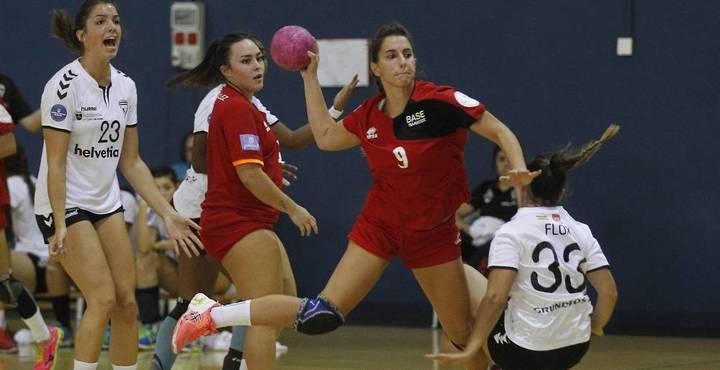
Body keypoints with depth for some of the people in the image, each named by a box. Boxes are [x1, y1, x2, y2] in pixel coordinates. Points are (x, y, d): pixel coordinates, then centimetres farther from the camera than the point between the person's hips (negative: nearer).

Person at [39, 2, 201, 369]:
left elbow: (131, 162, 10)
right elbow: (55, 163, -18)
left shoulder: (125, 86, 5)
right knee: (103, 299, -17)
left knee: (126, 303, 0)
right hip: (64, 205, -7)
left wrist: (167, 214, 5)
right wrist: (60, 226, -24)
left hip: (106, 204, 7)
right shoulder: (65, 85, -16)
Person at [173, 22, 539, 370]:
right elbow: (325, 137, 15)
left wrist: (519, 170, -28)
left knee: (464, 335, 3)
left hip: (435, 234, 0)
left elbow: (501, 132, -10)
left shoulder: (441, 101, -16)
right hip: (379, 226, 1)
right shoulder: (368, 116, -4)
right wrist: (310, 77, 11)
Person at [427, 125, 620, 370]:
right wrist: (595, 326, 20)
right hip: (575, 350, 5)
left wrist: (471, 349, -16)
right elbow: (609, 293, 2)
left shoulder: (511, 232, -9)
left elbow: (495, 297, -19)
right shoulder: (581, 231, 5)